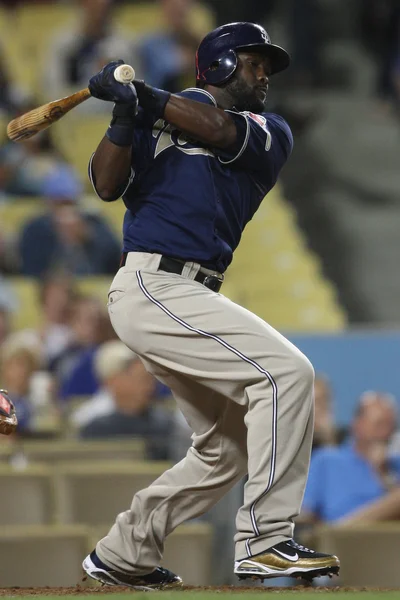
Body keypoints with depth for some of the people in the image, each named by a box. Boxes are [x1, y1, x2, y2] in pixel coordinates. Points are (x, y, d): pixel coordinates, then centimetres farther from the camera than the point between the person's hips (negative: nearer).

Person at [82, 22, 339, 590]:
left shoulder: (271, 132, 14)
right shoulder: (159, 112, 7)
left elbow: (217, 130, -8)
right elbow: (107, 184, -4)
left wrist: (140, 94, -10)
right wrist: (126, 113, -16)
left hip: (190, 297, 7)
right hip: (151, 284, -7)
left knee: (230, 447, 13)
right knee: (287, 371, -19)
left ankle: (121, 554, 23)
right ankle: (265, 541, -21)